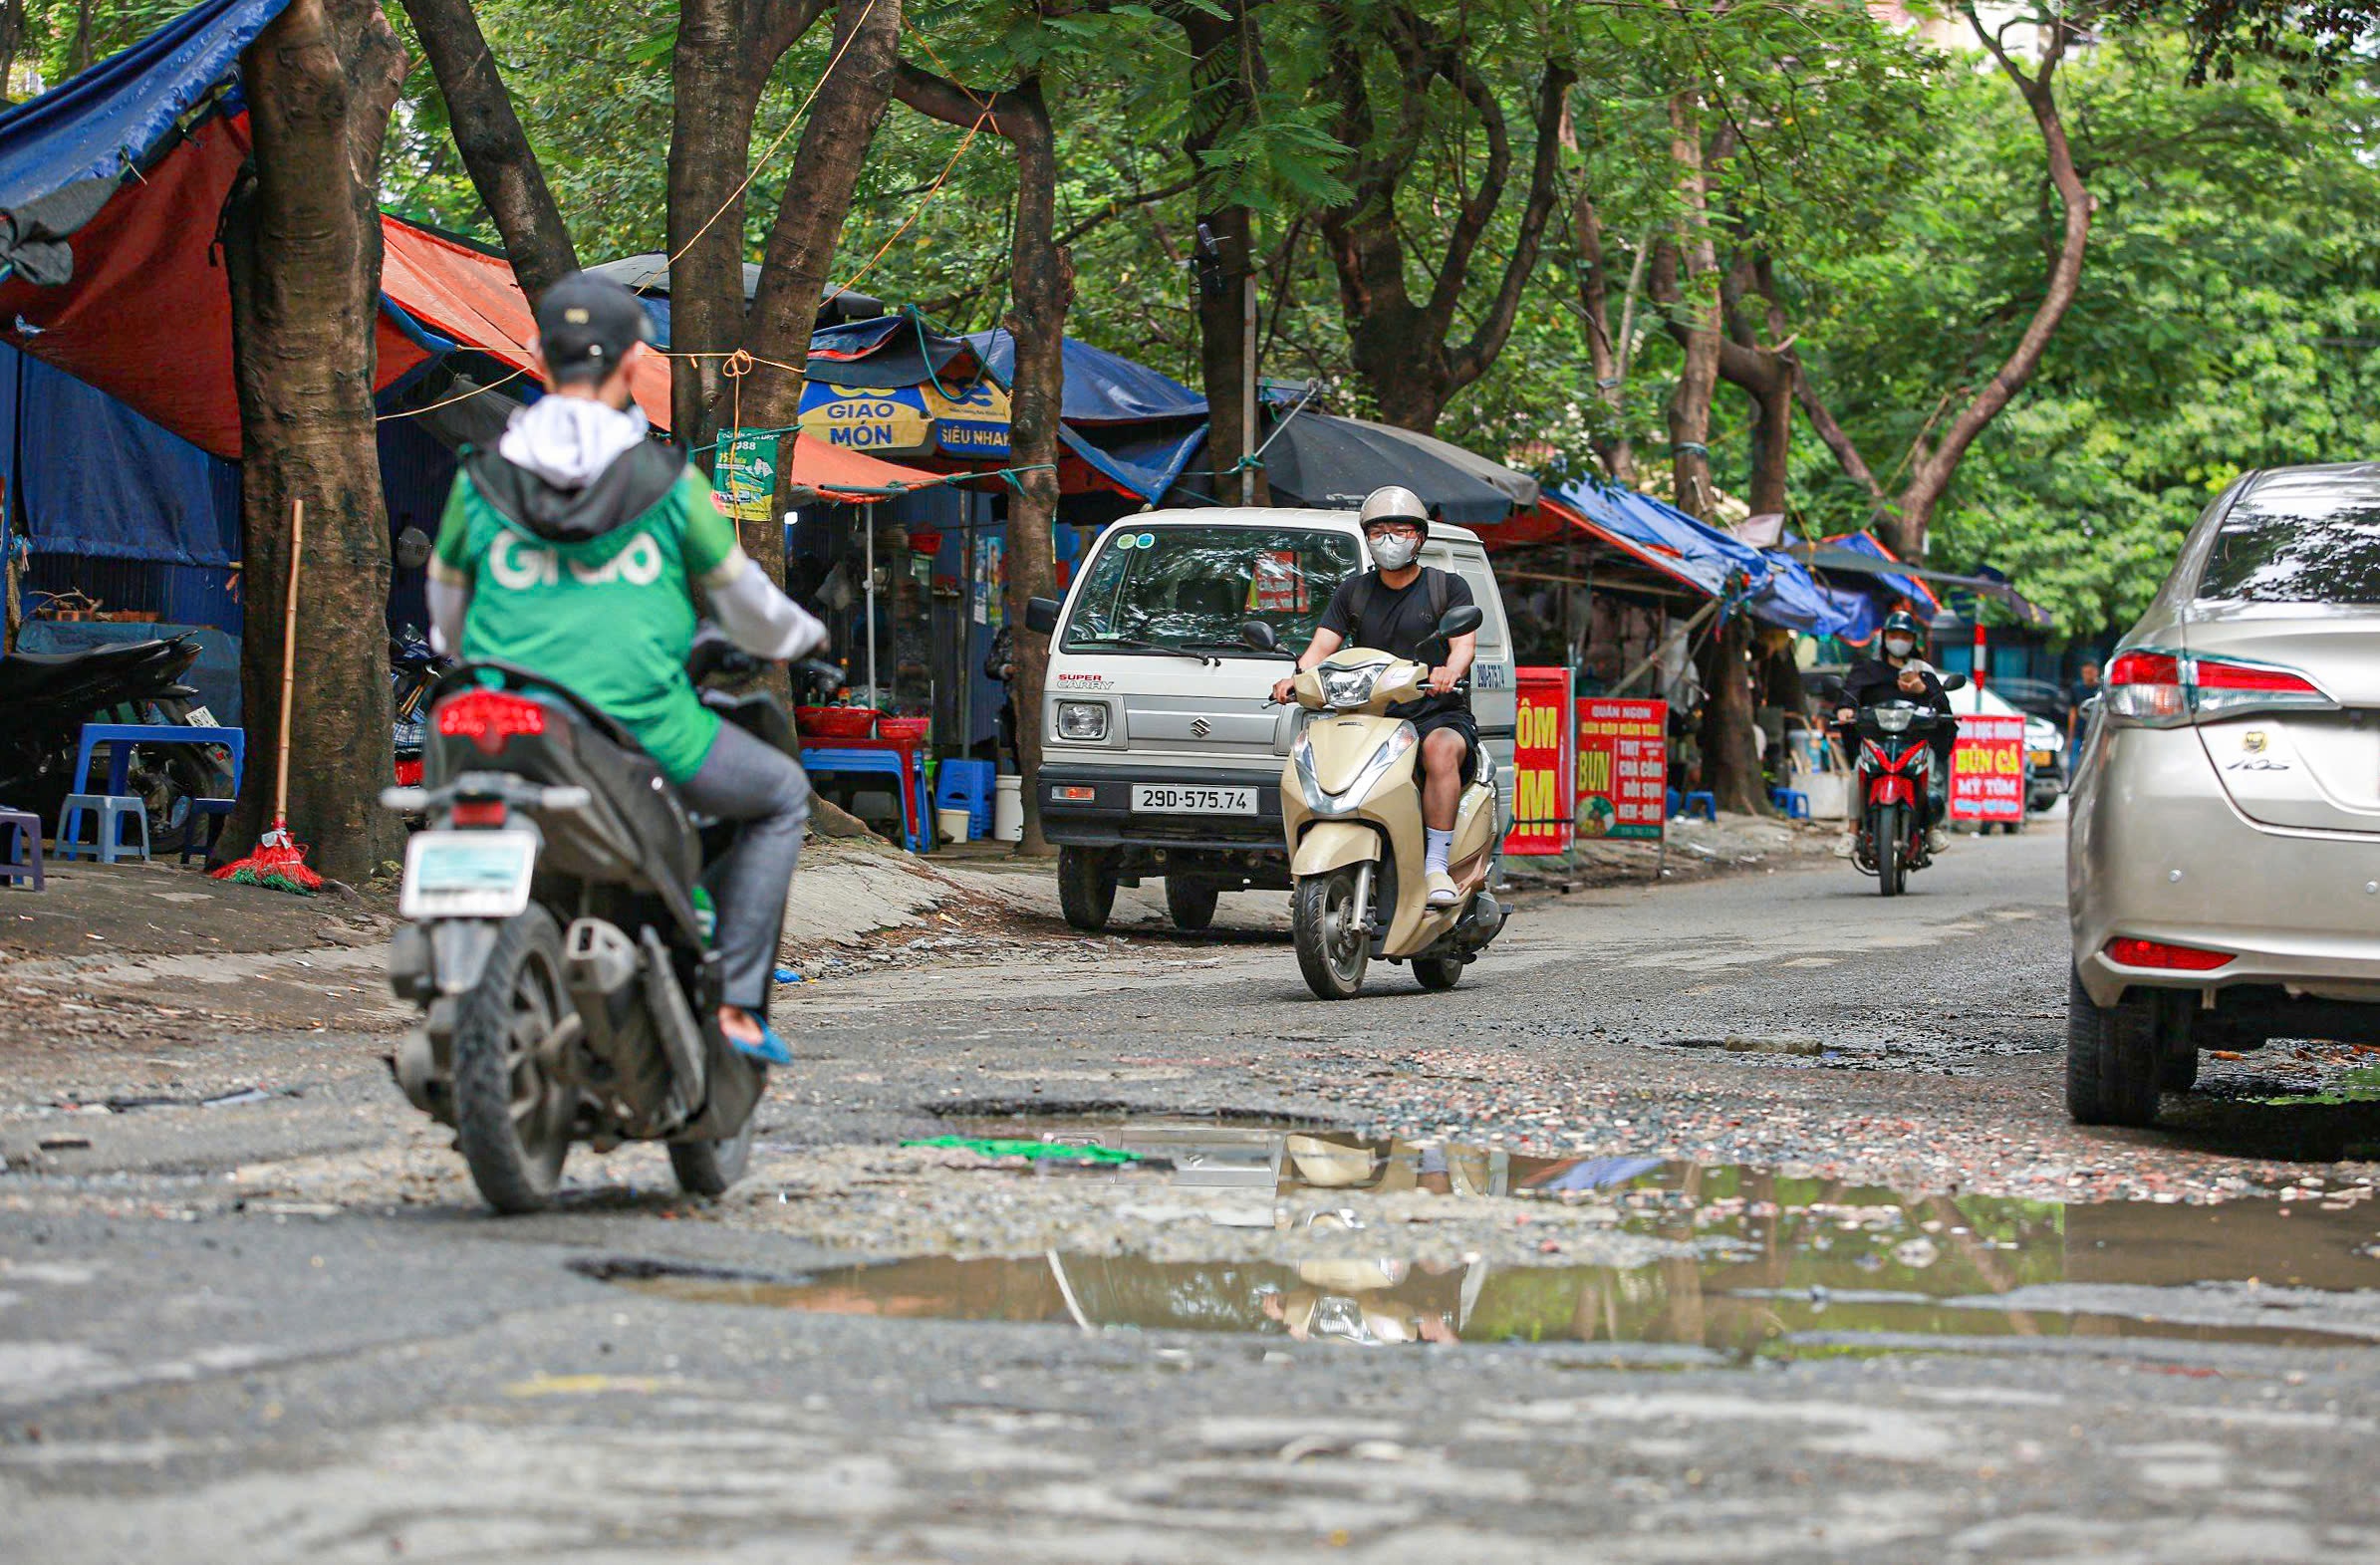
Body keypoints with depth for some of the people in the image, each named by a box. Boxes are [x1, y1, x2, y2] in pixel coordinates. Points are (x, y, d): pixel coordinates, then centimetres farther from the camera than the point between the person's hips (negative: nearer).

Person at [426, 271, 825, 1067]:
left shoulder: (480, 480, 5)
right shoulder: (668, 481, 0)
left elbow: (446, 619, 19)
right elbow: (745, 604, 12)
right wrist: (801, 633, 36)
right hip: (642, 726, -2)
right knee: (782, 797, 23)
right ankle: (733, 1004, 11)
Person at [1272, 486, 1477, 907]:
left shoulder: (1447, 587, 8)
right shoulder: (1353, 592, 17)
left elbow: (1465, 643, -8)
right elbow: (1323, 644, 5)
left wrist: (1451, 670, -33)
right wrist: (1298, 677, -18)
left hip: (1439, 716, -3)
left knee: (1440, 749, -39)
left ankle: (1436, 867, -37)